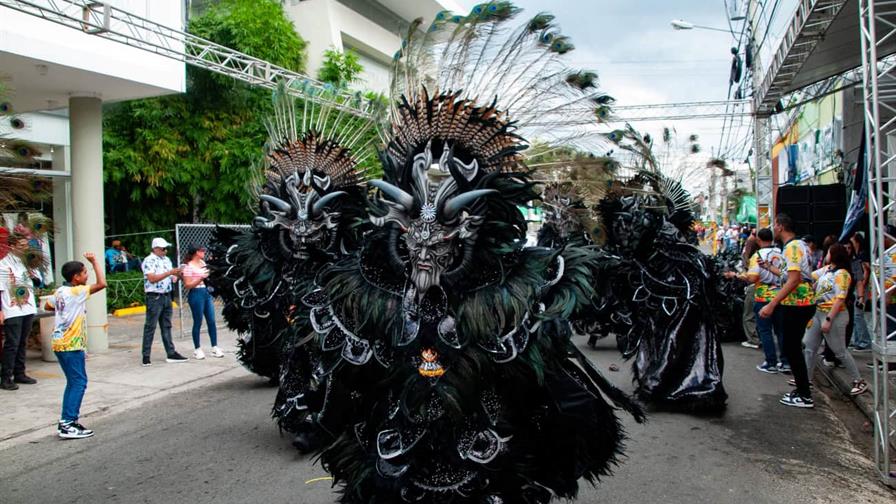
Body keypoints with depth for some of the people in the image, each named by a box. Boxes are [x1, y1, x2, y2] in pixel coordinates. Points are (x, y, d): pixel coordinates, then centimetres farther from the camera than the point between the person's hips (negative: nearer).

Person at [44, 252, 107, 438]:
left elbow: (48, 306, 25)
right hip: (71, 345, -9)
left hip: (60, 344, 9)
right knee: (79, 382, -5)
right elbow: (102, 284, -23)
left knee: (73, 382, 15)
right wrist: (94, 261, -16)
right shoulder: (77, 292, -15)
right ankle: (68, 424, -8)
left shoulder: (59, 291, 9)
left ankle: (66, 422, 17)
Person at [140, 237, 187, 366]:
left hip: (167, 296, 8)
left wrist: (176, 275, -2)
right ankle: (146, 357, 2)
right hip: (154, 297, -8)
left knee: (166, 326, 12)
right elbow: (152, 278, -21)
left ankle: (171, 353, 16)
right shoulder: (149, 261, -10)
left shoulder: (166, 259, 13)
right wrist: (169, 272, -22)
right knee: (150, 327, -3)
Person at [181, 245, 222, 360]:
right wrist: (200, 279, -21)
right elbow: (187, 285, -13)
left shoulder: (202, 263, 13)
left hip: (207, 293, 7)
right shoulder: (189, 266, -9)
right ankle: (197, 349, 11)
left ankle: (215, 347, 11)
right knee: (198, 323, 1)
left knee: (211, 321, 5)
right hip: (196, 294, -7)